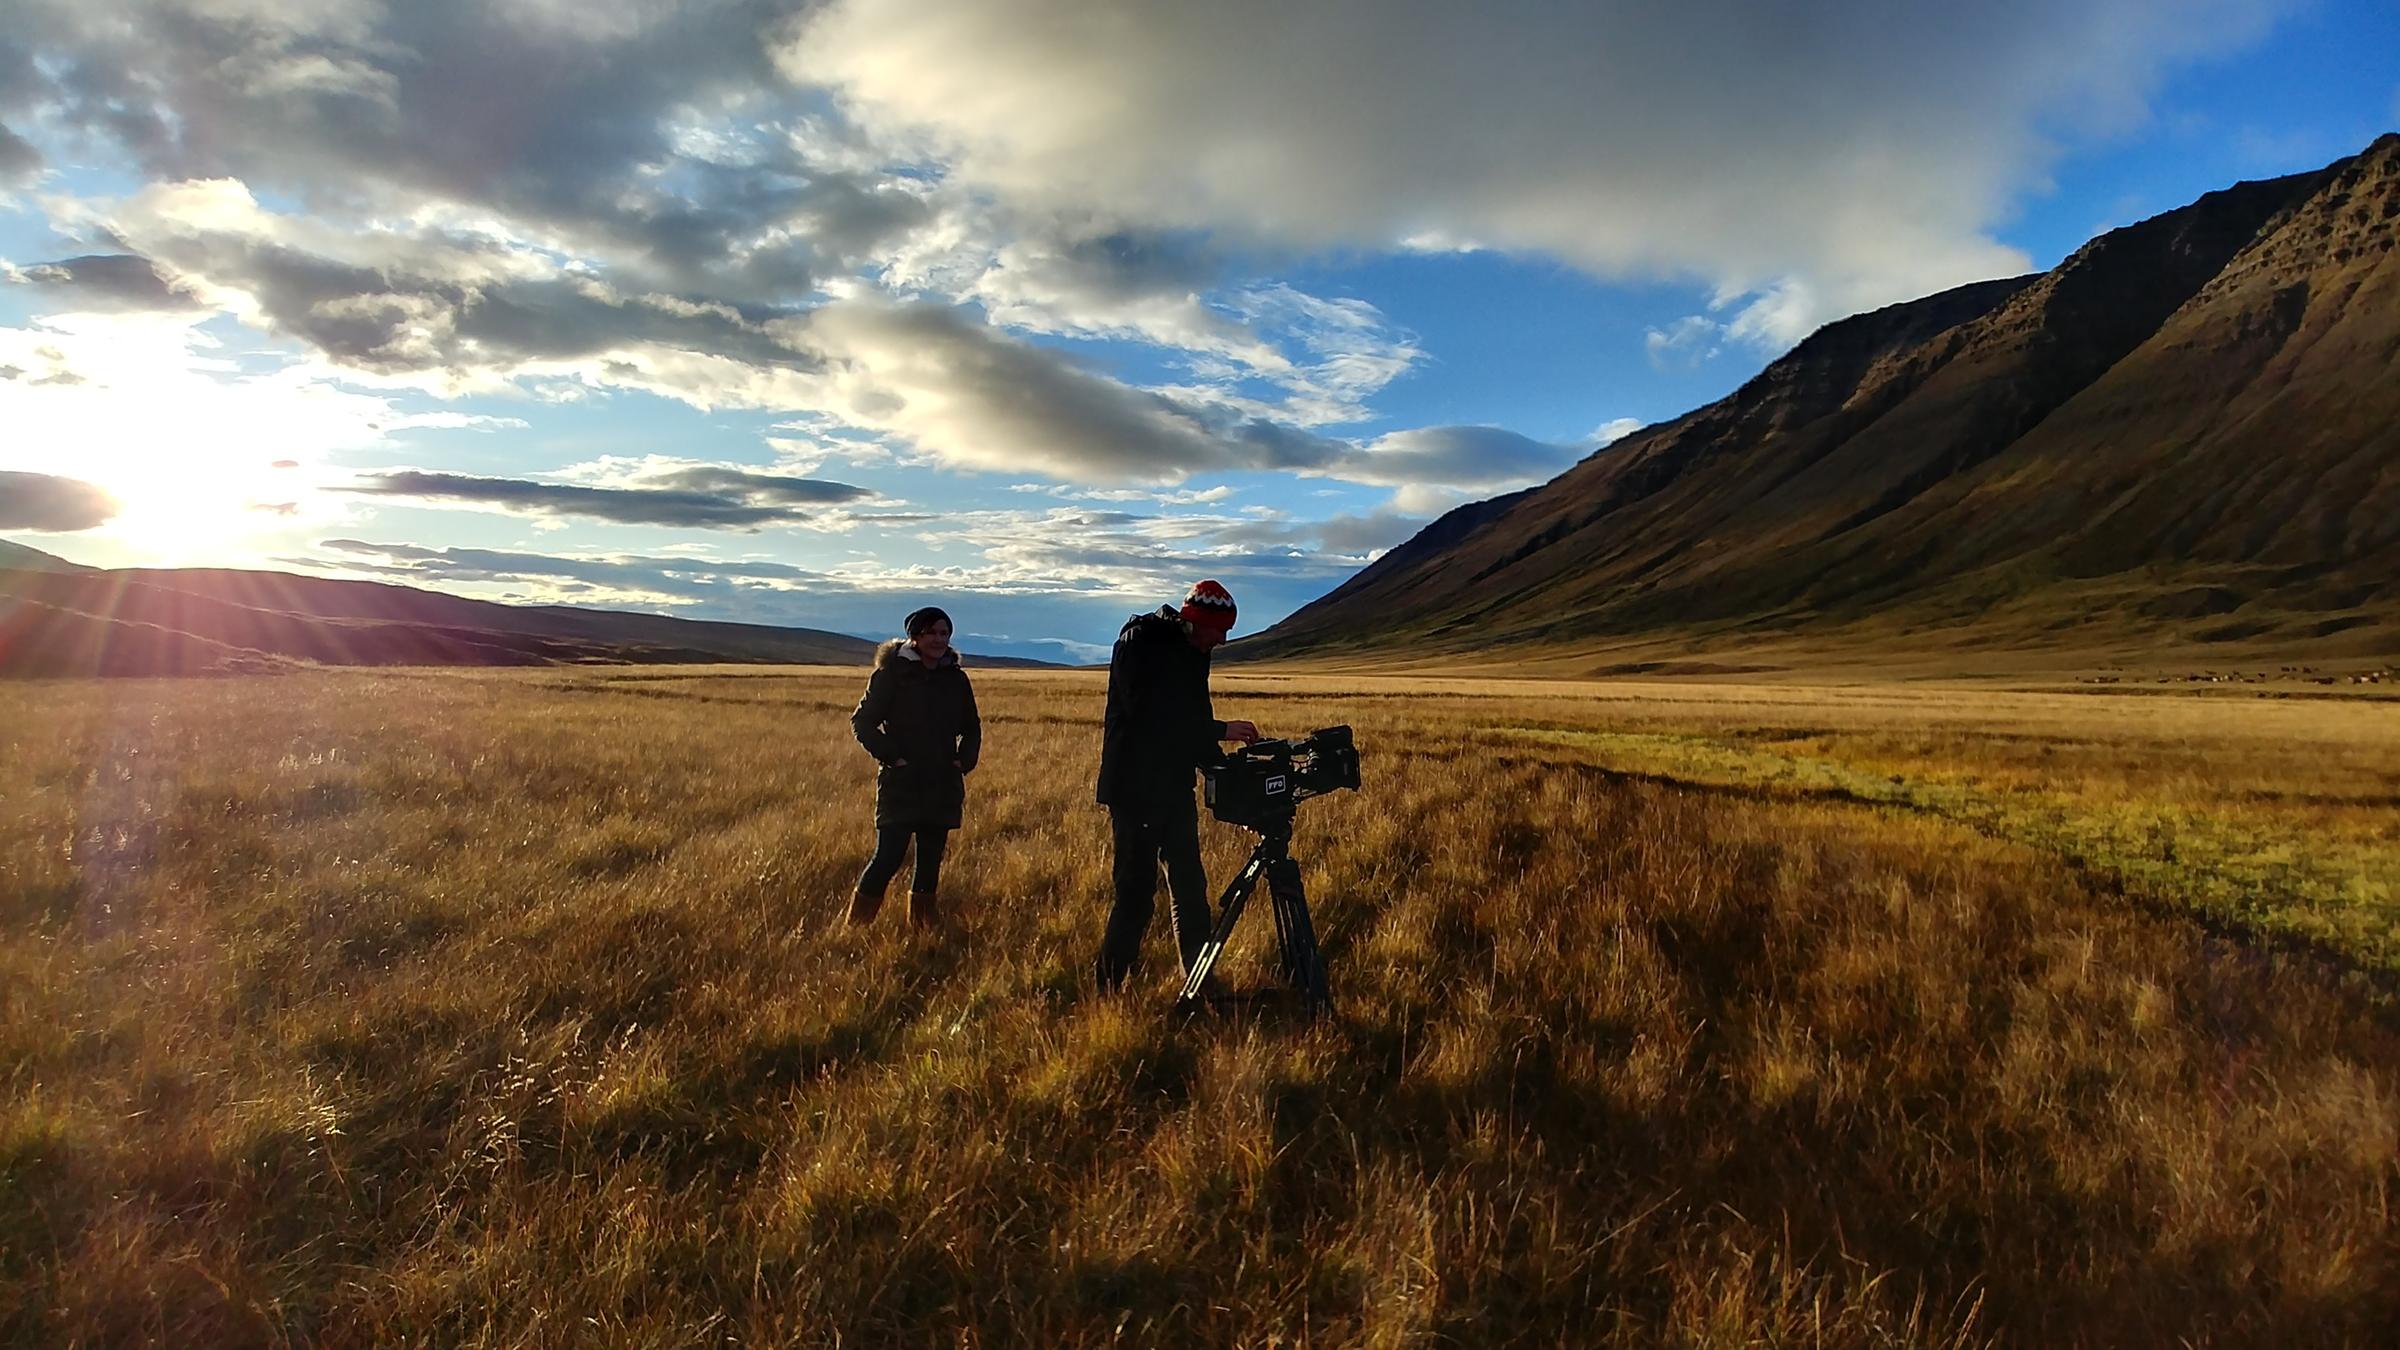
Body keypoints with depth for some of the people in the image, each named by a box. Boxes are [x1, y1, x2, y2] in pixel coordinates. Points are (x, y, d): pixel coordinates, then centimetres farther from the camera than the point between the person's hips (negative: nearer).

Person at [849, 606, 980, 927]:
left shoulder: (956, 678, 8)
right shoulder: (892, 673, -5)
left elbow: (971, 728, 19)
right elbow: (863, 721, -2)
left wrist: (964, 761, 3)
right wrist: (890, 756, -10)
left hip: (943, 786, 4)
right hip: (901, 783, -4)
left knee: (931, 859, 9)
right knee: (888, 857, -9)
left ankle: (924, 925, 21)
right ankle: (856, 925, 2)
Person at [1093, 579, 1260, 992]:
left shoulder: (1192, 652, 12)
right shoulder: (1139, 643, -12)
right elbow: (1150, 717, -23)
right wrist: (1220, 731, -22)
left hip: (1175, 787, 8)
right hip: (1134, 789, -8)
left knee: (1190, 886, 9)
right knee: (1136, 890, -6)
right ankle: (1108, 984, 6)